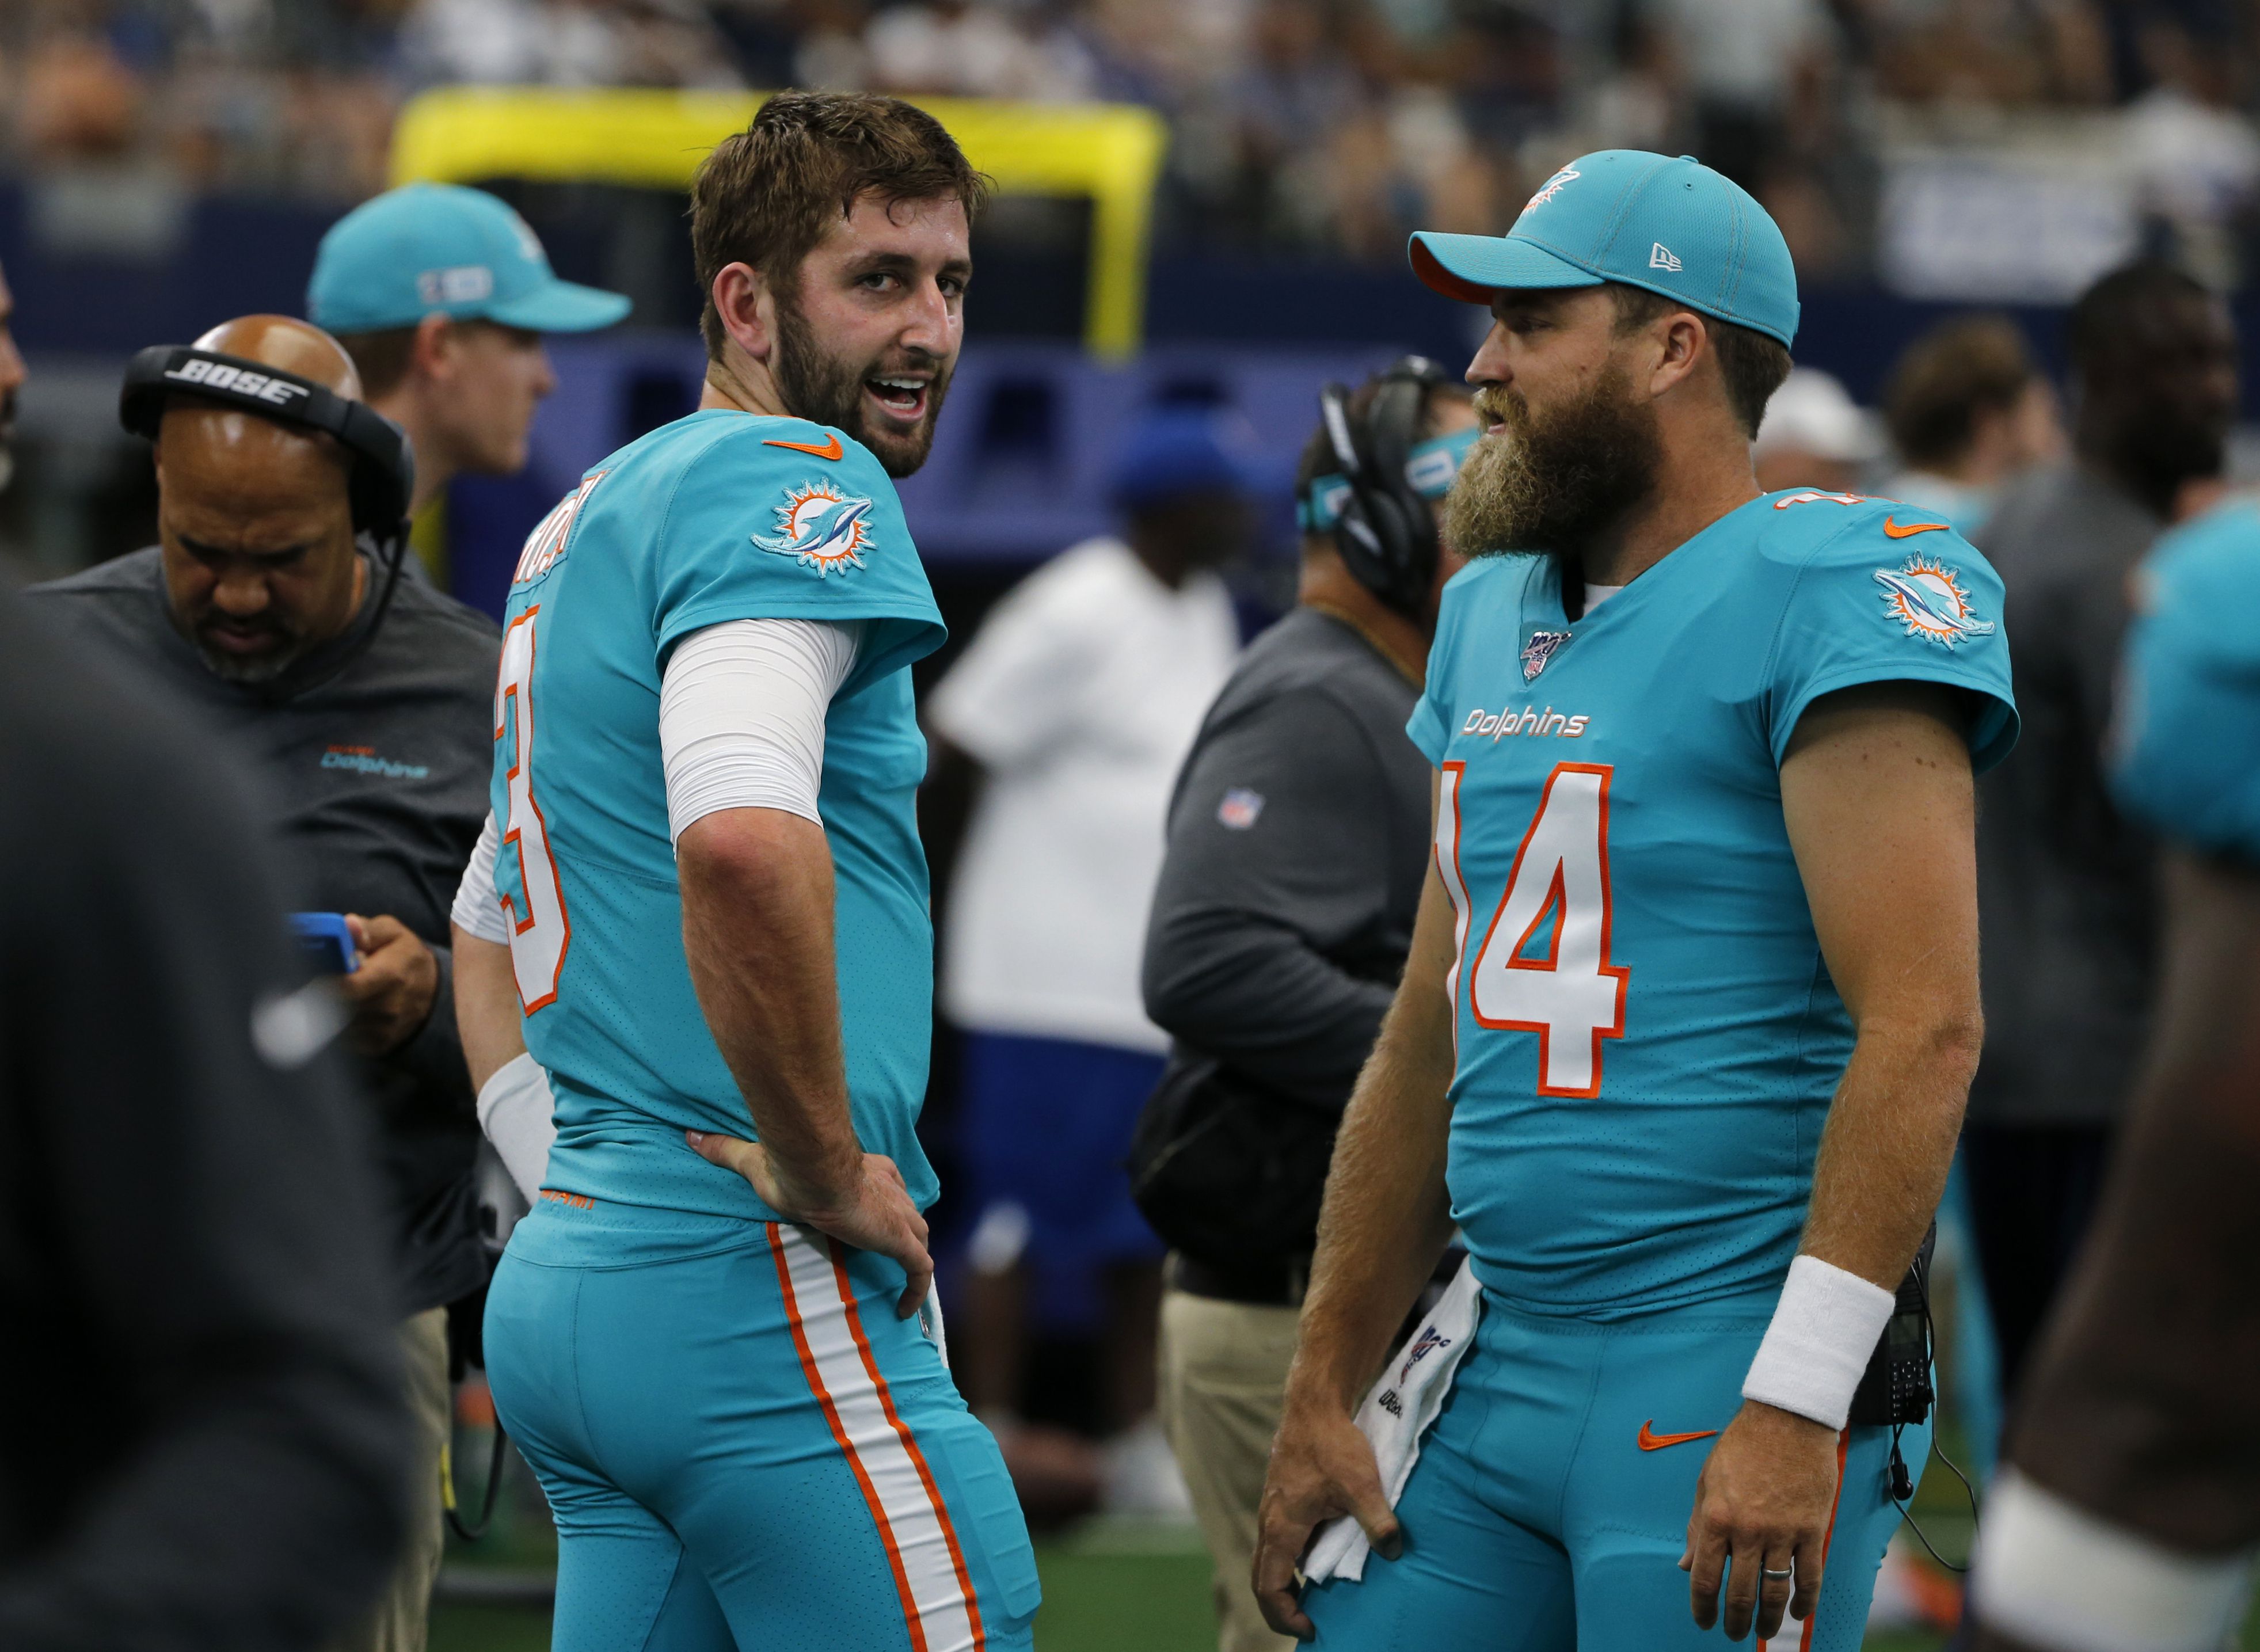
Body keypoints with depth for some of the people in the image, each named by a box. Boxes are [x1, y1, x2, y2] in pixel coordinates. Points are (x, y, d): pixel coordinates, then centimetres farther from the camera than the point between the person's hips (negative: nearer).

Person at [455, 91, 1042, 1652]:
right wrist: (825, 1166, -18)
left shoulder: (584, 522, 20)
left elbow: (492, 926, 30)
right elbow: (741, 835, -29)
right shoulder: (798, 485, -10)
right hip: (764, 1292, -9)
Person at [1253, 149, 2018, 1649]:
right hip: (1500, 1361, 8)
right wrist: (1323, 1398, 18)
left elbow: (1922, 1026, -19)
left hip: (1728, 1382, -8)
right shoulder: (1493, 626, 15)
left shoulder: (1825, 600, -11)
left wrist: (1796, 1408, -24)